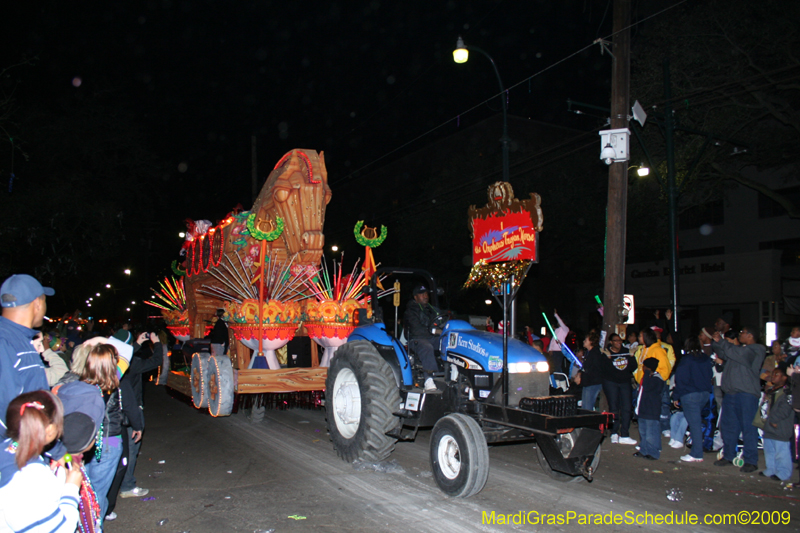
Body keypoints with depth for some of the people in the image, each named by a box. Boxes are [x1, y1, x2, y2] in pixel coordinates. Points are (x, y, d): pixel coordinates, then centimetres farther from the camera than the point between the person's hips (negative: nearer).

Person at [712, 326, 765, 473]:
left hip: (746, 393, -8)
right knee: (728, 425, 12)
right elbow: (723, 354, 18)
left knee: (748, 427, -5)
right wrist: (716, 342, 2)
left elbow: (735, 352, -19)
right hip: (731, 392, 8)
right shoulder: (741, 349, 23)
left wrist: (720, 341, -11)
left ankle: (751, 461, 2)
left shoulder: (756, 349, -4)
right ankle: (728, 456, 22)